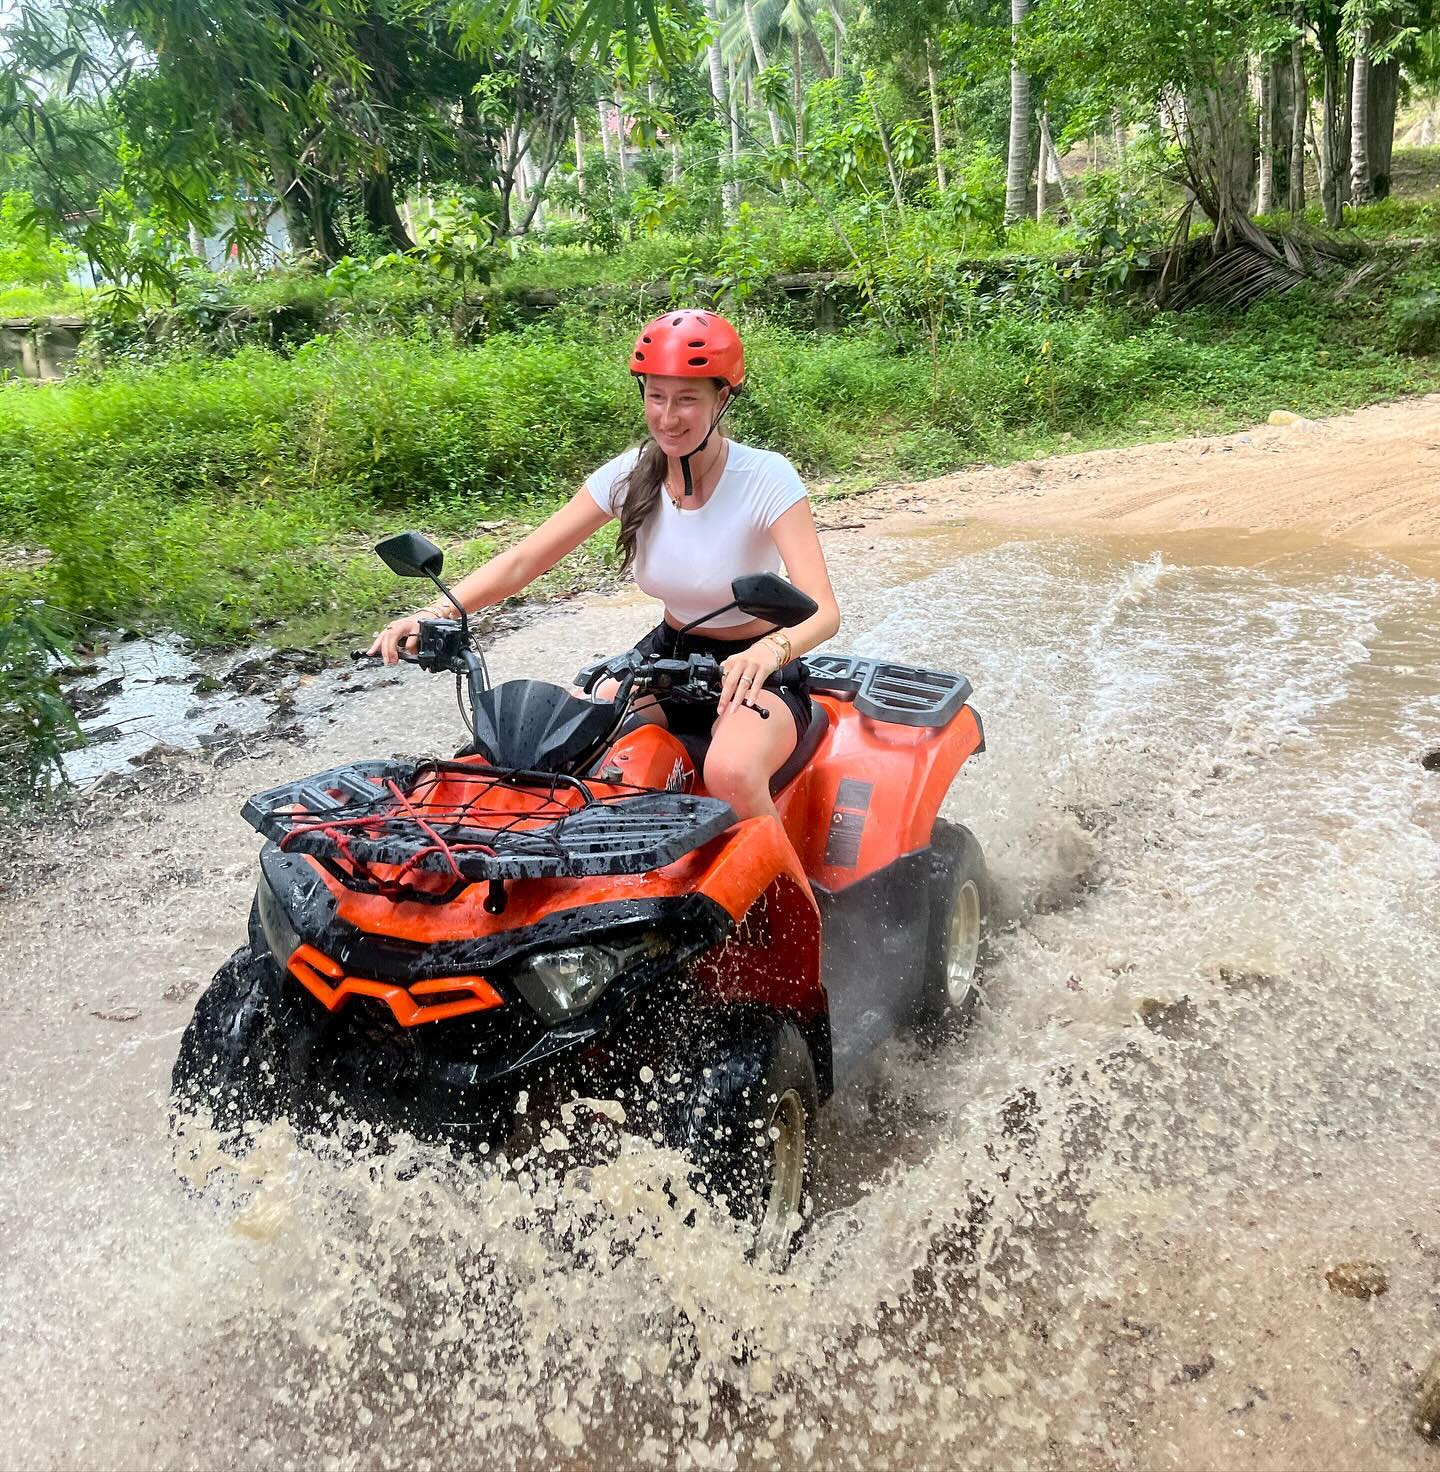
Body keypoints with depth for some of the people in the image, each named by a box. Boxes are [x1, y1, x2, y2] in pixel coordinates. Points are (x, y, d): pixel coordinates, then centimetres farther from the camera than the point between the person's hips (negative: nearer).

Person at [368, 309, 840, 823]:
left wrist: (769, 651, -50)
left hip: (755, 671, -4)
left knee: (730, 773, -36)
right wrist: (434, 614, -25)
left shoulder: (766, 477, -18)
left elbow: (823, 610, -27)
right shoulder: (629, 475, -6)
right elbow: (521, 561, -9)